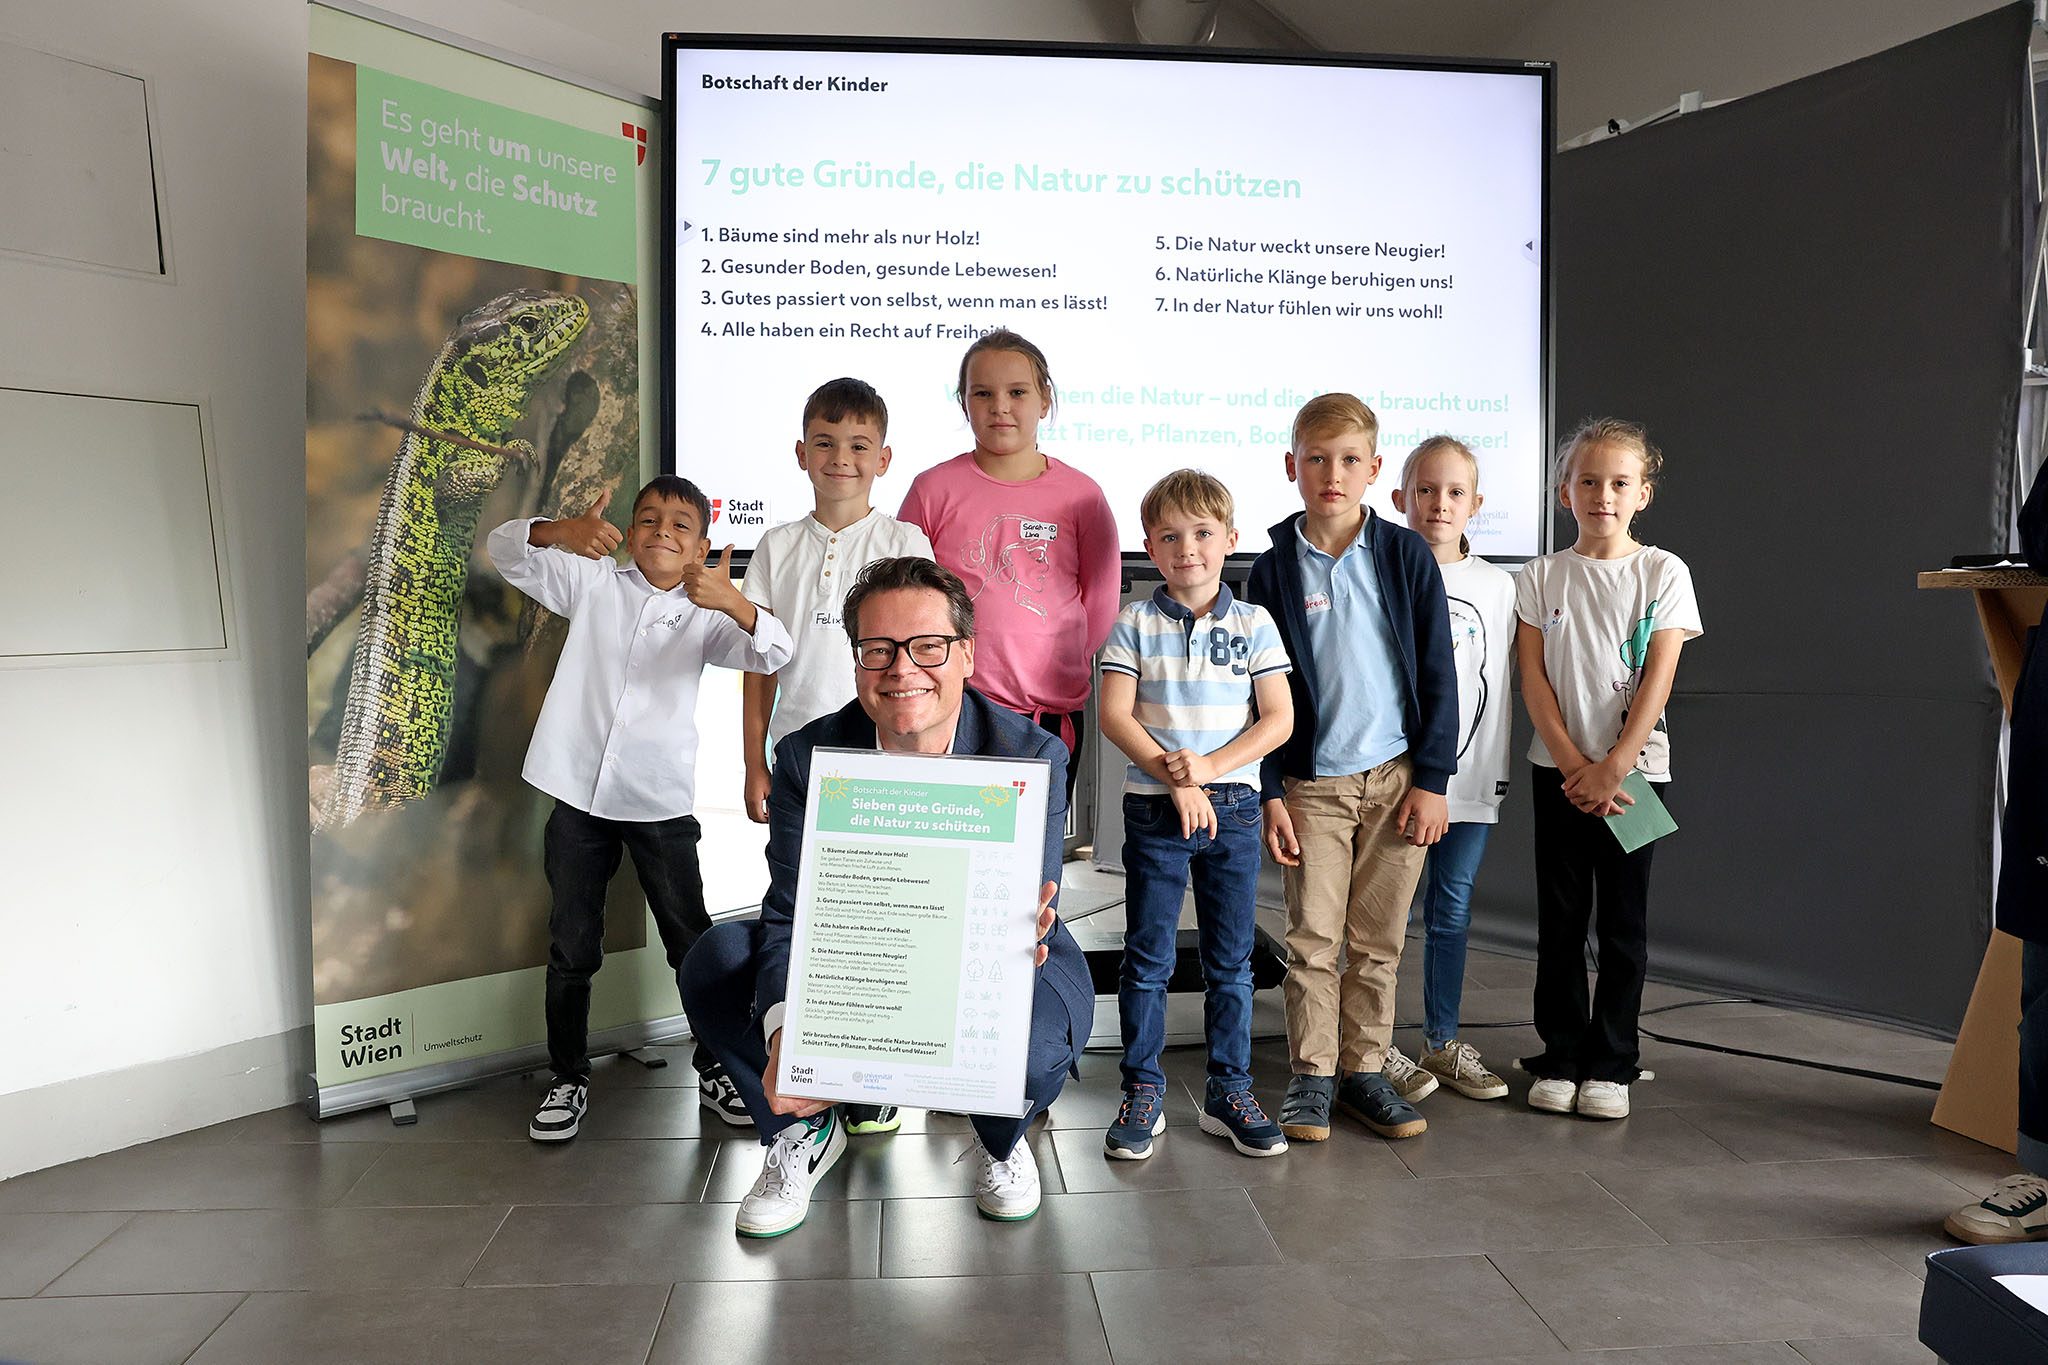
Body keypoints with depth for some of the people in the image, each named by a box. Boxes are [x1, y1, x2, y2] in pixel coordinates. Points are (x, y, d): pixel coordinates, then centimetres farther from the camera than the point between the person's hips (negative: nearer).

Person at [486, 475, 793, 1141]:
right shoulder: (593, 583, 5)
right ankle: (569, 1079, 27)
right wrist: (561, 532, -24)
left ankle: (715, 1068, 24)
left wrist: (734, 602, -34)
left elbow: (772, 654, -13)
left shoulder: (705, 612, 2)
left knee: (693, 942, 7)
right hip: (578, 796, 1)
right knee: (571, 950, 11)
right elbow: (504, 549, -2)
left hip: (661, 804, -1)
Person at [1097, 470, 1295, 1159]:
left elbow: (1279, 719, -2)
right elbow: (1114, 714, -6)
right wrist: (1173, 777, -15)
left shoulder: (1254, 624, 3)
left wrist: (1209, 766, -14)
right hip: (1153, 809, -1)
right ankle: (1142, 1093, 17)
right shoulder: (1135, 624, 1)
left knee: (1231, 960, 9)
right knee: (1147, 958, 5)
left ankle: (1229, 1092, 21)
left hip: (1233, 807, 1)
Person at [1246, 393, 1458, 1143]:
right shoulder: (1274, 569, 0)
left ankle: (1364, 1070, 21)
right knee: (1313, 937, 2)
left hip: (1398, 777, 1)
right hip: (1313, 783, 0)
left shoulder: (1407, 556, 1)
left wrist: (1431, 780, -2)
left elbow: (1438, 676, 2)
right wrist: (1270, 794, -3)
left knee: (1378, 940, 8)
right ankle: (1312, 1076, 15)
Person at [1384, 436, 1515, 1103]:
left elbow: (1499, 681, 11)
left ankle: (1443, 1041, 24)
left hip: (1468, 775, 3)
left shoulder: (1498, 586, 8)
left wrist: (1498, 770, 8)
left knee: (1451, 912, 11)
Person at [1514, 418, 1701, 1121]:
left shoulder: (1663, 572, 0)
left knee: (1624, 920, 5)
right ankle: (1560, 1058, 16)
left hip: (1633, 769, -1)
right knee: (1560, 918, 6)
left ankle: (1611, 1064, 15)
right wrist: (1574, 765, -11)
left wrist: (1612, 766, -14)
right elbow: (1533, 678, -2)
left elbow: (1658, 678, -7)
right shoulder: (1542, 576, 3)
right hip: (1560, 770, 1)